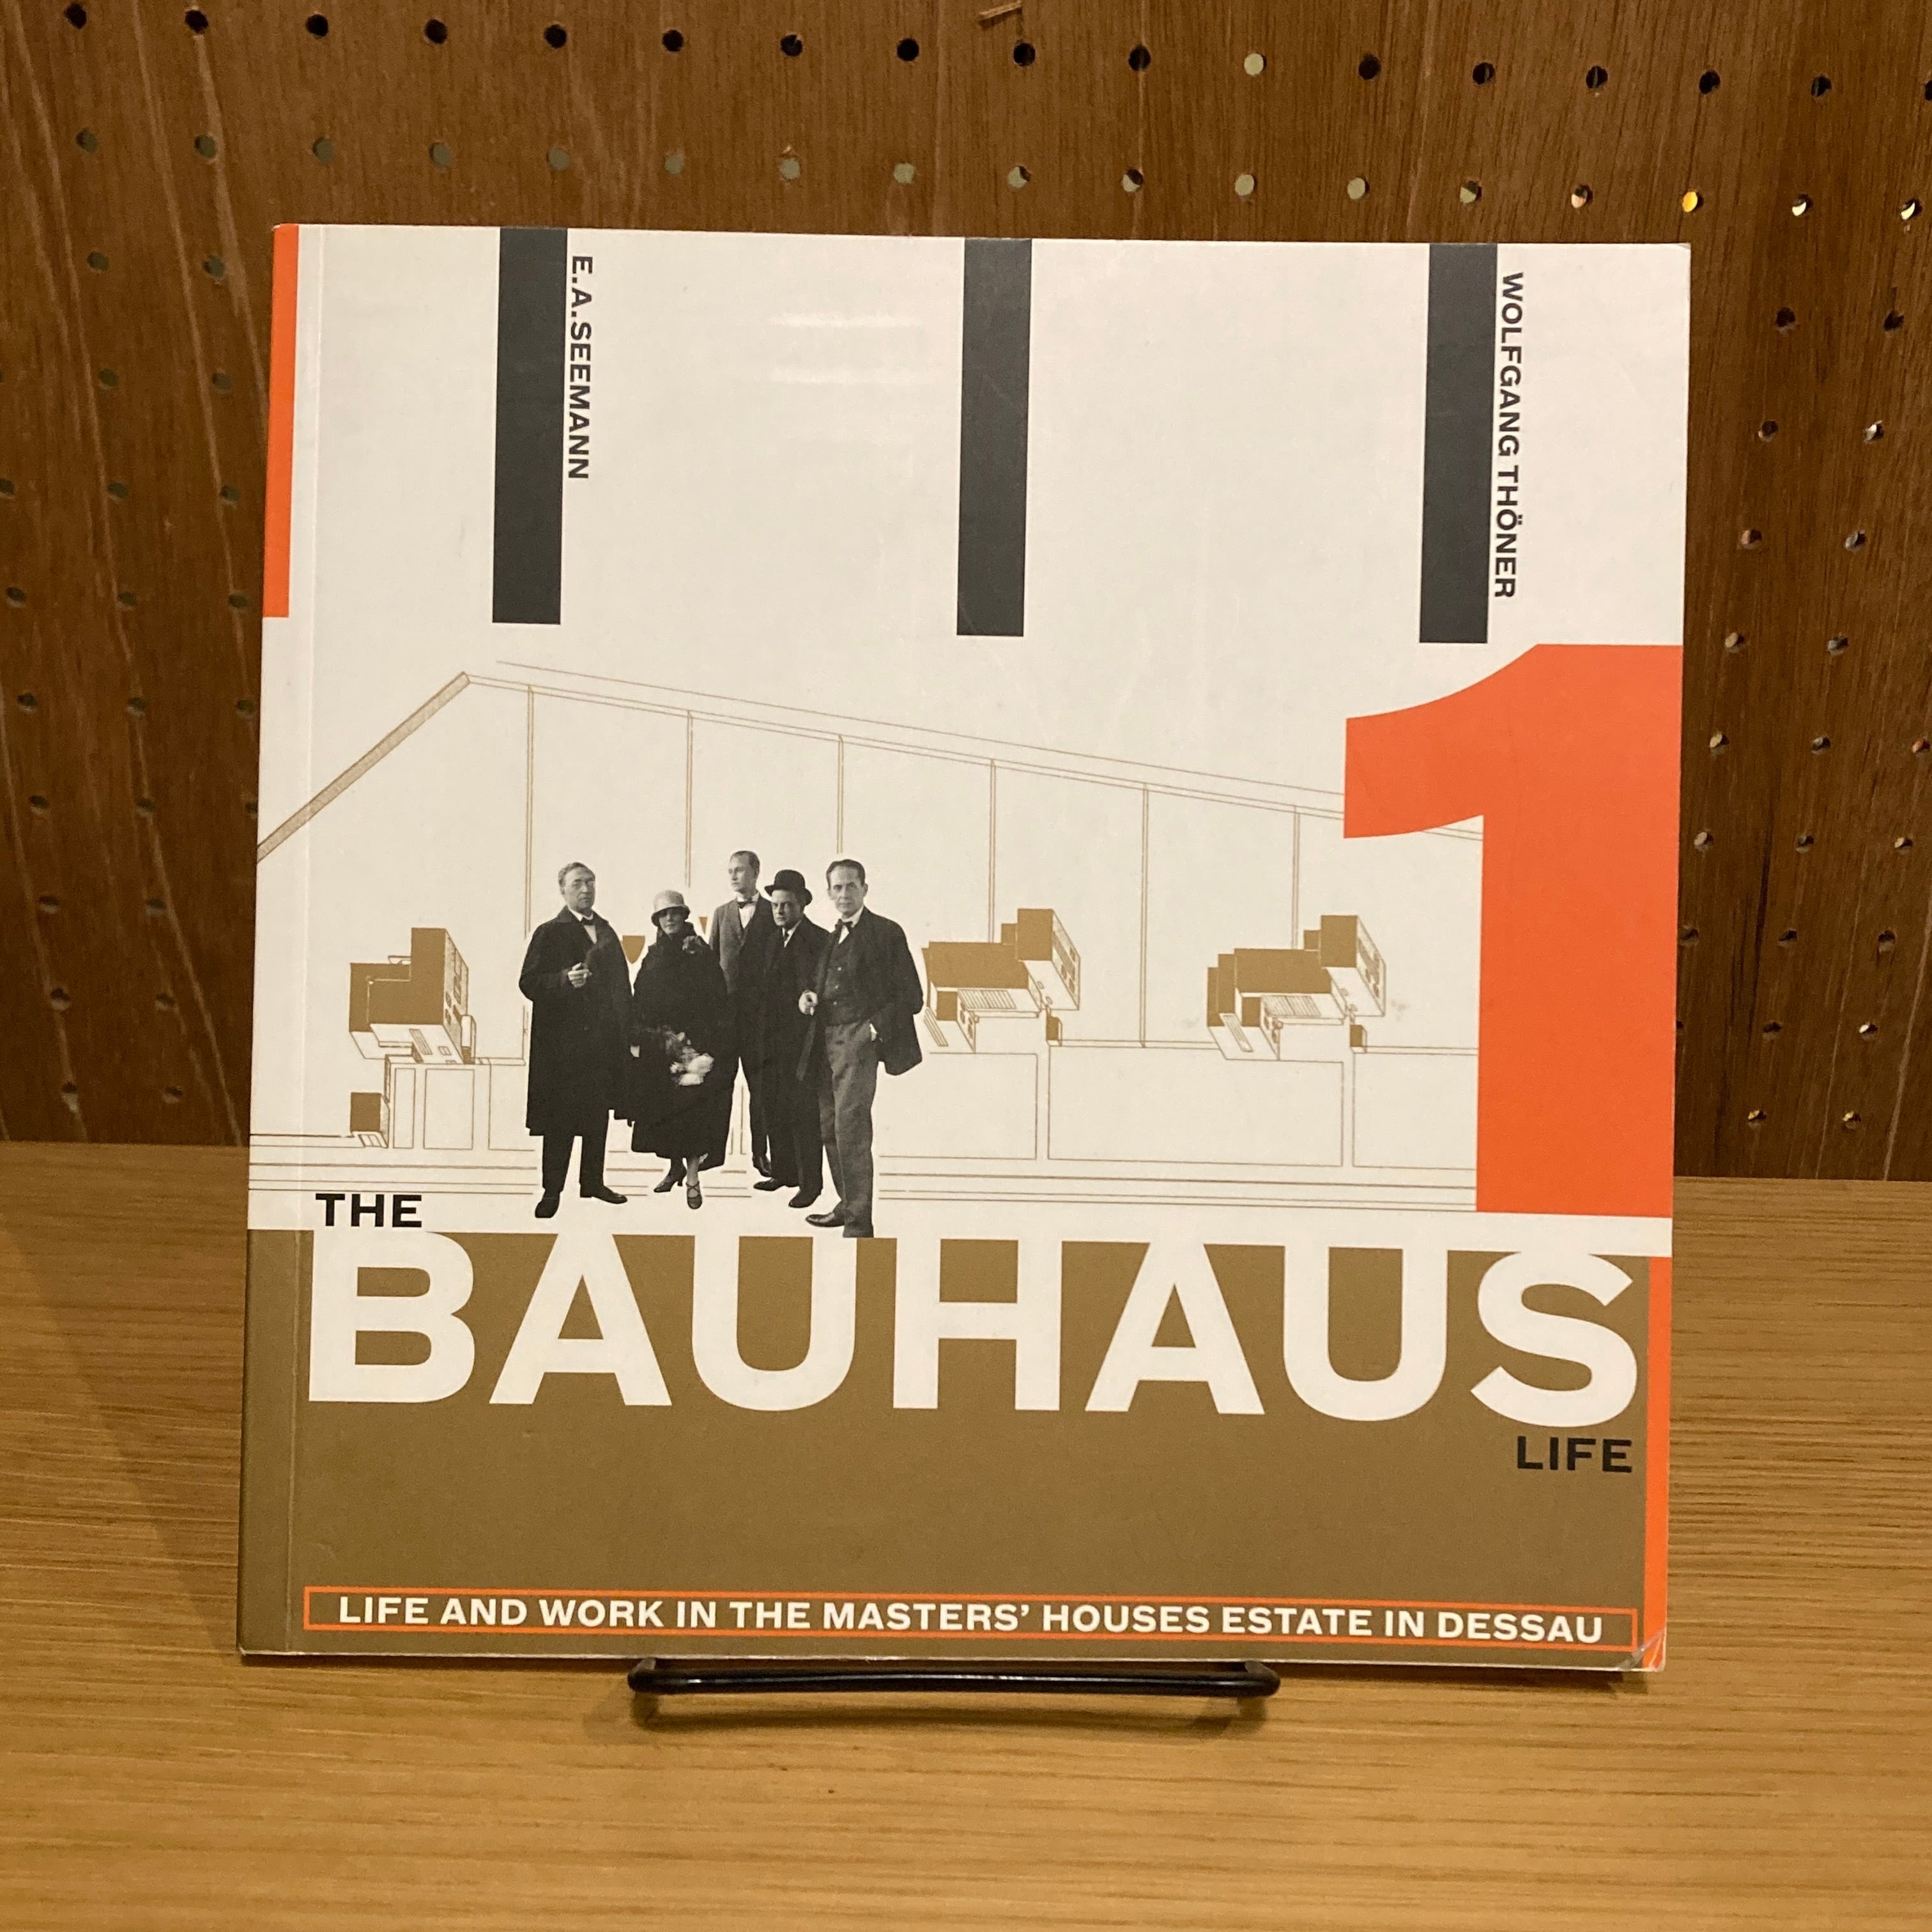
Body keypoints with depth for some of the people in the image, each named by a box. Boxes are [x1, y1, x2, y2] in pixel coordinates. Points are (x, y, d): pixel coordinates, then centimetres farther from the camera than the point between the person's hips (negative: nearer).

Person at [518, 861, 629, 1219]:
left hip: (603, 1039, 6)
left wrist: (624, 1027, 7)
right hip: (562, 1042, -6)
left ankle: (593, 1182, 22)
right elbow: (529, 983, -9)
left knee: (599, 1115, 11)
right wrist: (565, 980, -25)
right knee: (560, 1119, -2)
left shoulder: (607, 932, 14)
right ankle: (552, 1192, 4)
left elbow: (621, 982, 15)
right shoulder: (549, 933, -4)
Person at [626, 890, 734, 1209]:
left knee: (691, 1108, -7)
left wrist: (711, 1044, -13)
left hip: (693, 1043, -4)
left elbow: (718, 1002, -5)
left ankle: (692, 1178, -3)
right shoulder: (652, 957, 12)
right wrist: (638, 1037, 1)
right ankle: (675, 1165, 23)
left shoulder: (701, 955, 0)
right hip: (656, 1047, 4)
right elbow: (638, 1001, 12)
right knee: (659, 1108, 5)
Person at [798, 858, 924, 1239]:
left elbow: (911, 996, -4)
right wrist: (807, 998, 5)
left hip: (860, 1039, -7)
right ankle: (848, 1204, 26)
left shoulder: (887, 934, -3)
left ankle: (859, 1223, -11)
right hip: (825, 1042, 7)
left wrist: (876, 1027, -14)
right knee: (830, 1128, 11)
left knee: (851, 1128, -14)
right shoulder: (829, 938, 18)